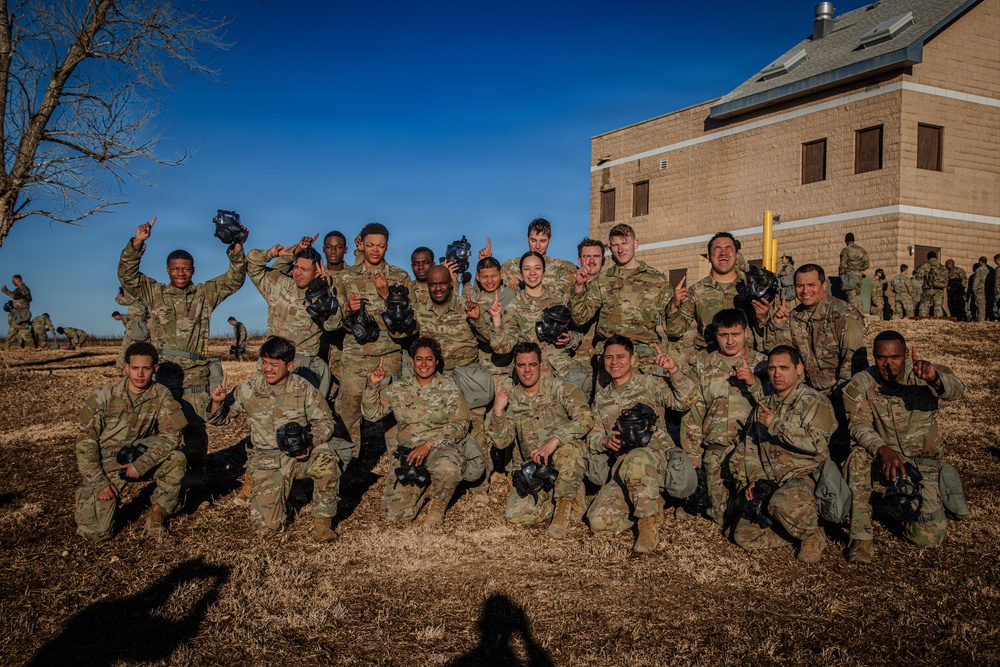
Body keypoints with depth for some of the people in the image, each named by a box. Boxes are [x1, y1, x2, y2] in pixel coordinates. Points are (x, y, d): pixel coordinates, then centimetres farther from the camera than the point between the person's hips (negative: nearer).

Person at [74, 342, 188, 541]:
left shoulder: (161, 395, -9)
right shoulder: (104, 396, -13)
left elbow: (171, 435, -12)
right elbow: (86, 441, -9)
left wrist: (142, 463, -25)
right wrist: (99, 482, -15)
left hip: (140, 457, 2)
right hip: (106, 464, -2)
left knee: (177, 459, -29)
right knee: (98, 532, -13)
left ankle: (156, 515, -7)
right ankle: (87, 496, 22)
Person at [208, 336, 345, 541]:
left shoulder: (303, 388, -6)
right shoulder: (250, 389, -3)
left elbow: (325, 421, 1)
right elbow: (220, 419, 6)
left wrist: (311, 444, -19)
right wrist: (217, 402, -18)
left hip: (300, 456, -1)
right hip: (267, 462, 1)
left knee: (327, 458, -36)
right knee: (266, 526, -11)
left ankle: (322, 519, -13)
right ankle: (280, 493, 25)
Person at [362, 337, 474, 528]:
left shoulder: (449, 387, 0)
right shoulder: (398, 388, 9)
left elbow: (461, 424, -8)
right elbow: (371, 414, 8)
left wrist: (428, 444, -19)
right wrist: (373, 385, -8)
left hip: (441, 448, -3)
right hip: (408, 452, 3)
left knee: (447, 468, -40)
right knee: (395, 513, -11)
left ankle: (438, 506, -7)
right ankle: (425, 489, 22)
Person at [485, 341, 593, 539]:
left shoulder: (559, 389, -7)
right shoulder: (510, 397, 5)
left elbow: (586, 418, -24)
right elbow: (500, 442, 1)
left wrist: (554, 441, -35)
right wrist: (497, 410, -15)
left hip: (567, 463, -3)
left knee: (568, 447, -38)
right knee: (514, 515, -17)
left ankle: (564, 506, -17)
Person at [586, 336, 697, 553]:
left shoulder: (650, 384, 7)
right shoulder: (601, 398, 19)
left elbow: (683, 401, -7)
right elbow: (593, 436, 15)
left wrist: (674, 371, -21)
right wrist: (605, 441, -8)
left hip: (657, 454, -4)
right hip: (623, 467, 4)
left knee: (637, 458, -43)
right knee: (598, 520, -18)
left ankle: (650, 525, -25)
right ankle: (654, 508, 6)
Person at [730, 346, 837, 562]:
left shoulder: (815, 402, -5)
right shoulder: (764, 404, 15)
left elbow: (816, 442, -22)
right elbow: (750, 446, 19)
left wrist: (776, 425, -18)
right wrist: (751, 479, 6)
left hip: (804, 477, -6)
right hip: (770, 483, 7)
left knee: (782, 502, -39)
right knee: (744, 535, -6)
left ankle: (813, 534, -6)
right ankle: (799, 529, 13)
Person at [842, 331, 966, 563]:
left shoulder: (923, 373, -11)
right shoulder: (861, 384, -9)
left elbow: (956, 391, -31)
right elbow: (859, 425, -20)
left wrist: (934, 379, -56)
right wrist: (883, 450, -41)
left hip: (925, 462, 0)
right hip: (884, 459, 0)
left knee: (929, 537, -11)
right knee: (858, 456, -35)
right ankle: (861, 537, -25)